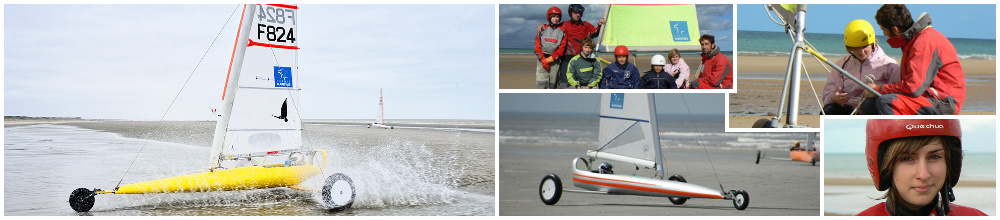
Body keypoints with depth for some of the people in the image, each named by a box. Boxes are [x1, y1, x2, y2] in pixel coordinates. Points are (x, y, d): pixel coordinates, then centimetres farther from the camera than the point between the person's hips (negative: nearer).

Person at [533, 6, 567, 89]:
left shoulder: (562, 31, 6)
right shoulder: (543, 29, 10)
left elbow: (561, 48, -2)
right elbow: (537, 46, 5)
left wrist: (549, 59, -10)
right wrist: (543, 59, -7)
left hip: (554, 61, 0)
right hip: (542, 60, 0)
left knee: (552, 84, -1)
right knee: (542, 84, -10)